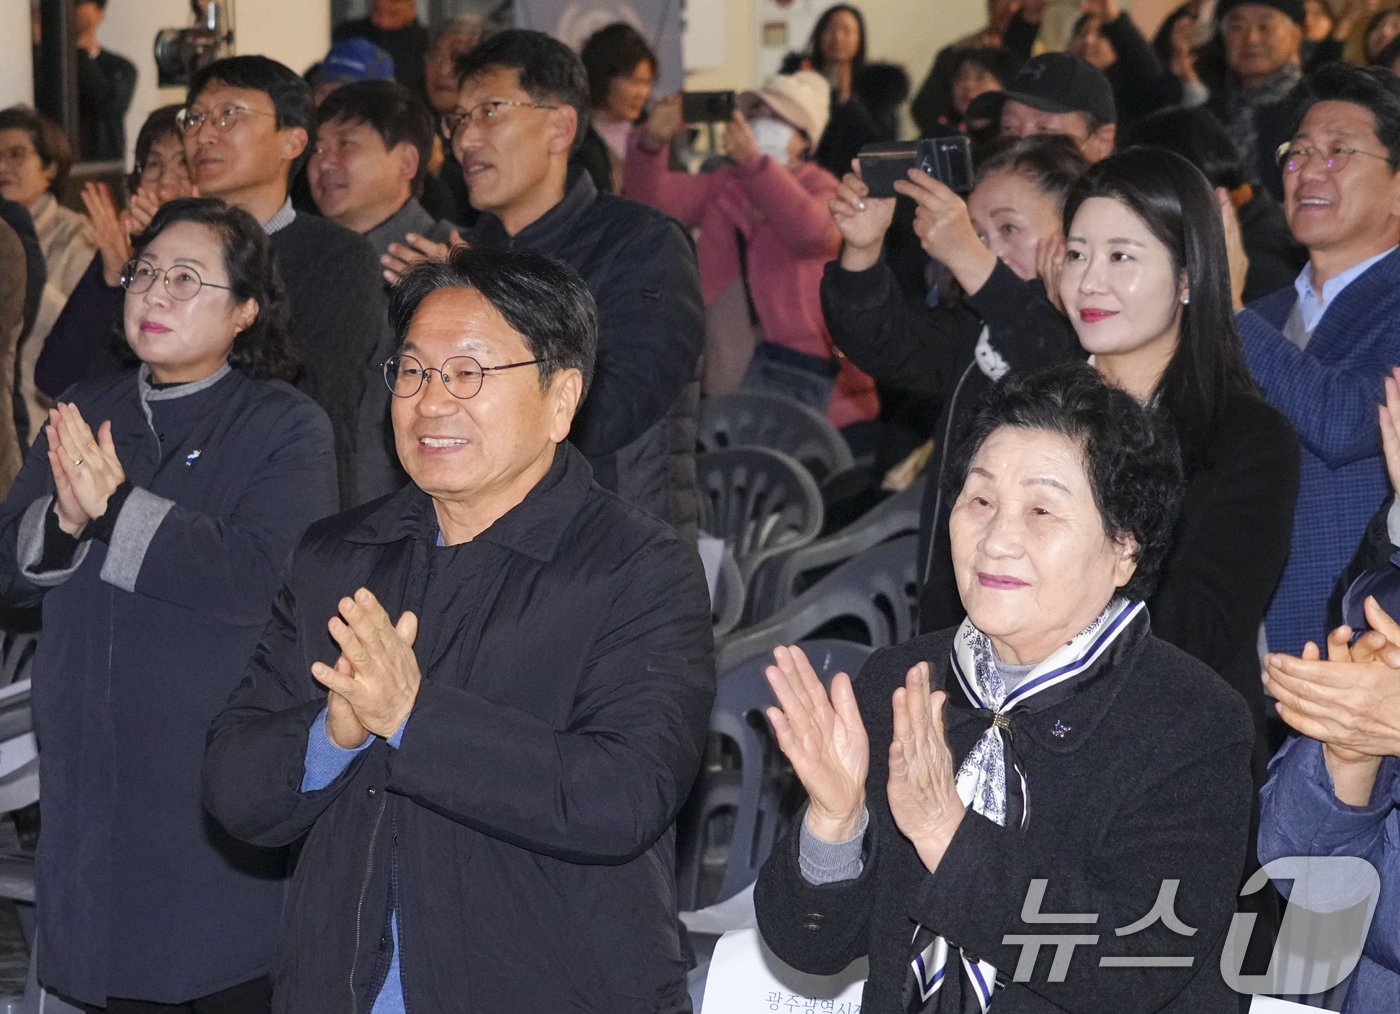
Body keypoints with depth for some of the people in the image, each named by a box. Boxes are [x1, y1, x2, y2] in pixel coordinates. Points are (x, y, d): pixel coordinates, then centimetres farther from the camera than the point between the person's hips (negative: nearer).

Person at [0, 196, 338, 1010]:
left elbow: (262, 578, -19)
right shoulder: (84, 417, 12)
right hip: (97, 781, 5)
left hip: (226, 779, -5)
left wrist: (116, 508, -21)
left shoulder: (287, 428, -5)